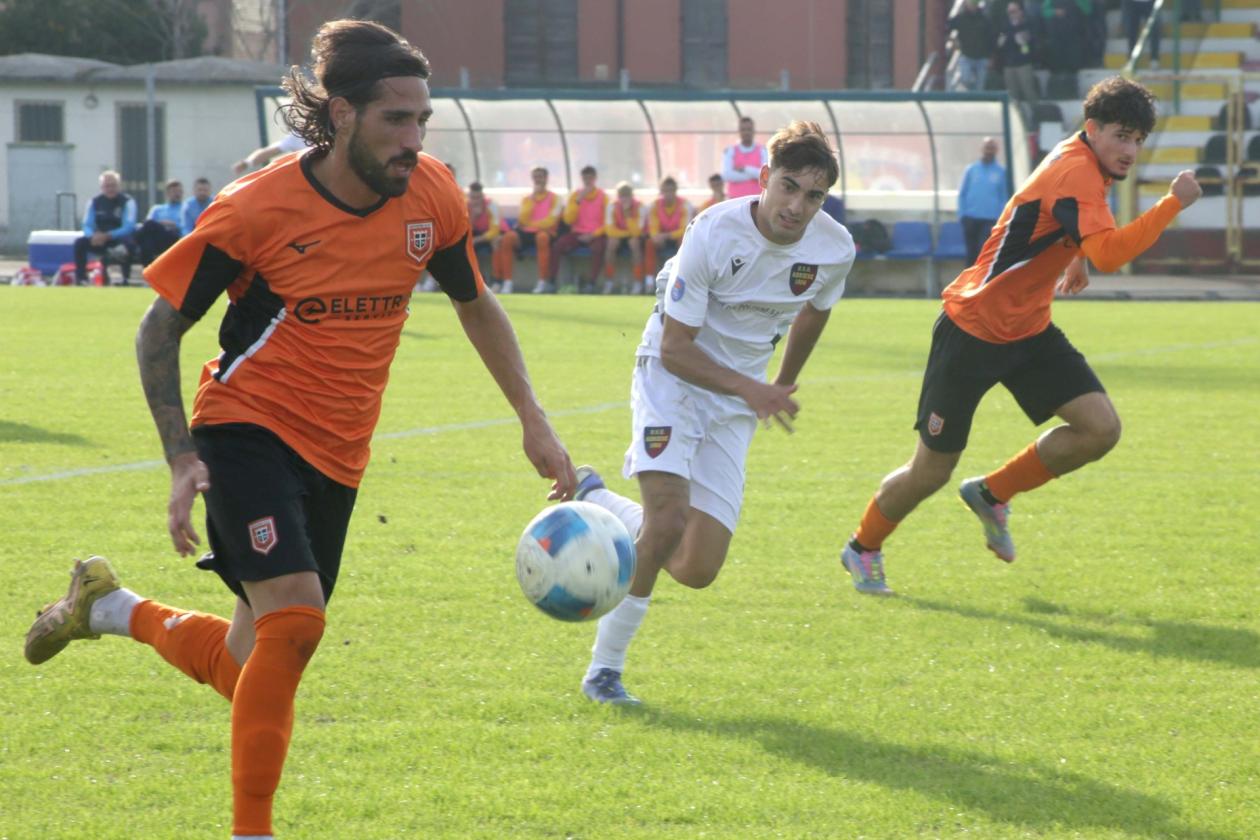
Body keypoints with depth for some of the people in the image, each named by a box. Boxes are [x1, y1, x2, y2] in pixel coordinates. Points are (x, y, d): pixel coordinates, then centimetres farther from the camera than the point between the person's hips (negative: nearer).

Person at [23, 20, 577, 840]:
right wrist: (183, 459, -14)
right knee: (295, 618, -26)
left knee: (247, 669, 9)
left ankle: (112, 605, 38)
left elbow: (475, 303, 15)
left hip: (337, 456, 5)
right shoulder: (258, 208, -17)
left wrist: (535, 421, 10)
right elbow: (160, 327, -6)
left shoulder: (433, 197, -5)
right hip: (249, 429, -5)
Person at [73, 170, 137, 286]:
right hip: (100, 239, 3)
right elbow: (87, 225, -3)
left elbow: (128, 228, -19)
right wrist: (93, 236, -28)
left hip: (120, 240, -3)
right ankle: (80, 279, -24)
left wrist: (107, 236, -33)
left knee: (129, 242, -37)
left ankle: (126, 279, -33)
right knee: (80, 243, -23)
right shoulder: (94, 201, 3)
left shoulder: (127, 202, -8)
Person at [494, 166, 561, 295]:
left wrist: (530, 224, -7)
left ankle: (542, 282, -39)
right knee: (508, 237, -28)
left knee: (542, 236, -41)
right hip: (527, 233, 4)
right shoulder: (527, 199, 19)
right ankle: (507, 282, -31)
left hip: (545, 232, -4)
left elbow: (551, 221, -6)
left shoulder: (554, 198, 8)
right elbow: (524, 220, 2)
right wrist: (533, 198, 0)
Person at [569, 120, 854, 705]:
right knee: (669, 517, -27)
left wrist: (783, 386, 26)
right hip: (672, 377, -5)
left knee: (697, 570, -4)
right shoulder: (715, 233, -24)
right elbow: (675, 349, -19)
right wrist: (751, 389, -30)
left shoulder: (835, 250, -10)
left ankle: (596, 500, 24)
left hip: (737, 400, 5)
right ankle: (604, 668, -11)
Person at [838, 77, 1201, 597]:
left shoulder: (1082, 164, 4)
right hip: (973, 332, -9)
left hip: (1028, 330, 9)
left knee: (1101, 428, -9)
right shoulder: (1075, 173, -26)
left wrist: (1074, 257, 25)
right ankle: (863, 549, 30)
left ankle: (992, 494, 12)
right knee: (931, 472, 2)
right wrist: (1173, 203, -39)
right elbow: (1108, 254, -41)